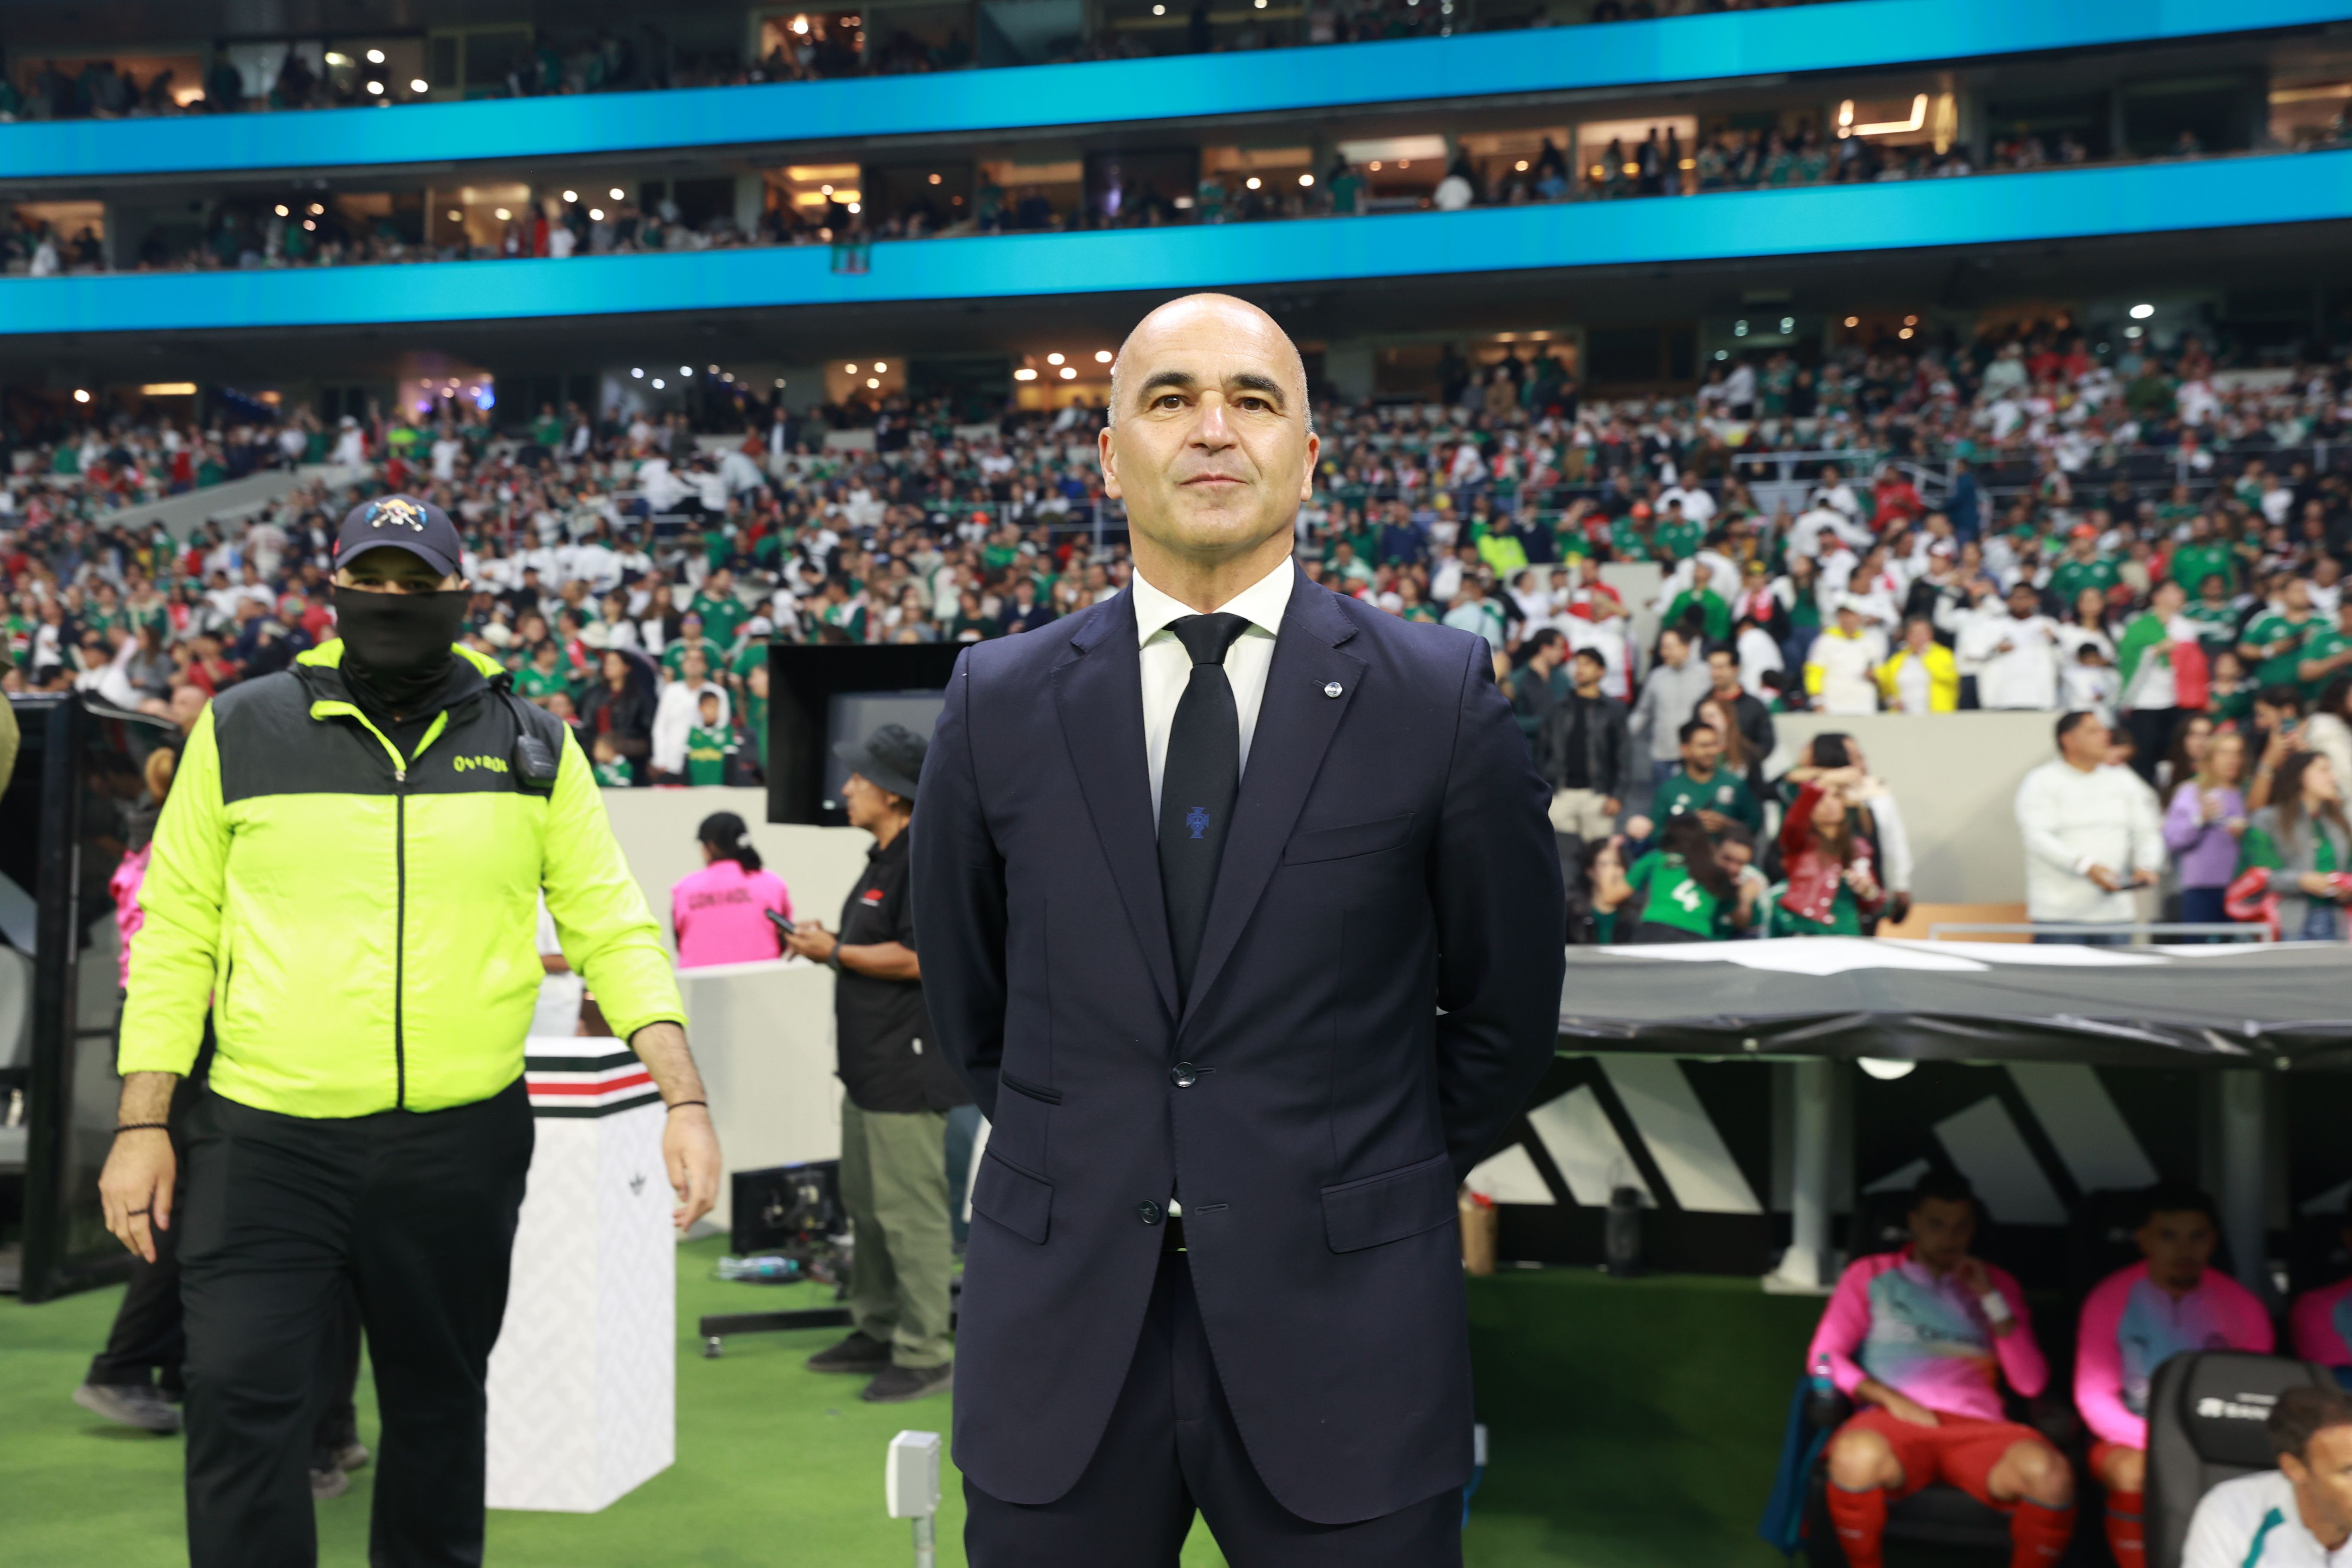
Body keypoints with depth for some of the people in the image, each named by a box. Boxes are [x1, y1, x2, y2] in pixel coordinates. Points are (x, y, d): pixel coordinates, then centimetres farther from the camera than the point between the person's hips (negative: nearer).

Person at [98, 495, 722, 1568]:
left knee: (438, 1400, 14)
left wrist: (684, 1099, -7)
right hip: (264, 1139, -1)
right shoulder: (243, 730, 3)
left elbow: (613, 927, 2)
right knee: (242, 1403, -4)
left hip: (459, 1143, 1)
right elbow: (175, 937, 5)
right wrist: (142, 1125, 1)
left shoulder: (531, 744, 4)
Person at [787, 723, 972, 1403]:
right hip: (870, 1066, 11)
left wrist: (835, 952, -14)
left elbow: (915, 958, -24)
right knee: (865, 1203, 18)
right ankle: (877, 1331, 30)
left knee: (910, 1213, -6)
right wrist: (825, 944, 10)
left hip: (907, 1068, -11)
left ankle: (927, 1355, 2)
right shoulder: (884, 859, 18)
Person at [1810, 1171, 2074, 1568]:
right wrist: (1892, 1400, -9)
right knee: (1857, 1456, -39)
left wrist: (1990, 1299, 2)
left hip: (1978, 1427, 2)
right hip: (1894, 1421, -2)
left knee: (2049, 1472, -33)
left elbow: (2031, 1383, 11)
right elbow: (1824, 1356, 7)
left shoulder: (1997, 1283, 22)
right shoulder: (1870, 1275, 16)